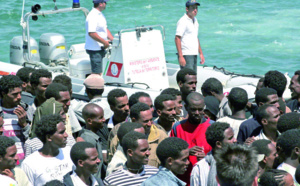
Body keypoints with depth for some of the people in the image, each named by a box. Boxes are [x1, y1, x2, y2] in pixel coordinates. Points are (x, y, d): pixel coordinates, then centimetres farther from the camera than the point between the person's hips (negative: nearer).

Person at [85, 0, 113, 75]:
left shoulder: (100, 14, 13)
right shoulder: (92, 16, -21)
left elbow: (105, 29, 20)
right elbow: (91, 33, -28)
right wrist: (105, 42, -22)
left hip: (101, 48, 10)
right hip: (94, 49, -10)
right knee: (97, 73, -9)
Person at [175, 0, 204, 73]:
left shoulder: (195, 20, 17)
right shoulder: (183, 21, -11)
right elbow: (177, 39, -17)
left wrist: (201, 53, 22)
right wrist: (180, 56, -23)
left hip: (194, 55, 9)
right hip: (186, 55, -9)